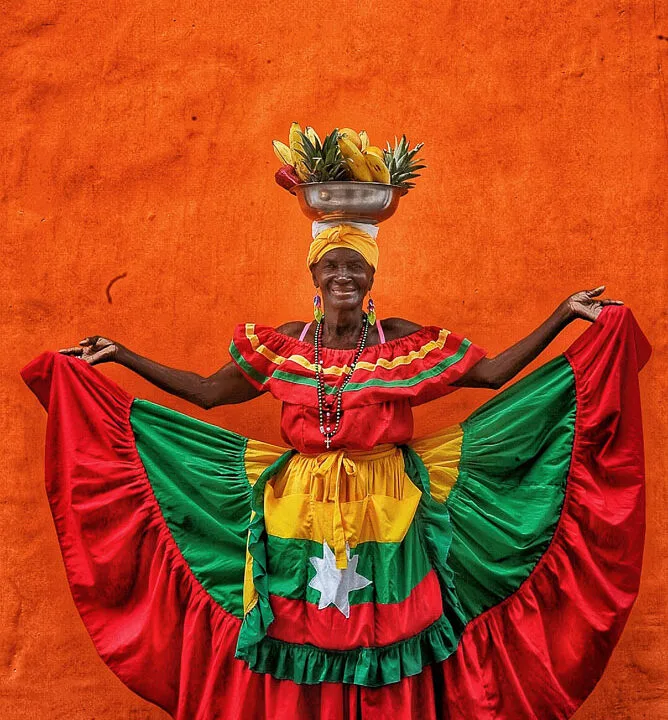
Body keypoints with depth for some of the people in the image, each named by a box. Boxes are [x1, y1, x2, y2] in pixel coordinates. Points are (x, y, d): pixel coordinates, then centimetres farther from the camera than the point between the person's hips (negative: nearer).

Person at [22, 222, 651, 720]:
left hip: (386, 515, -1)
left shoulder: (404, 342, 0)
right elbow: (206, 391, 8)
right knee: (298, 646, 8)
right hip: (298, 515, 1)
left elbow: (493, 371, 0)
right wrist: (121, 356, 8)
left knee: (385, 645, 6)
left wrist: (563, 317, -4)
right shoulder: (284, 344, 3)